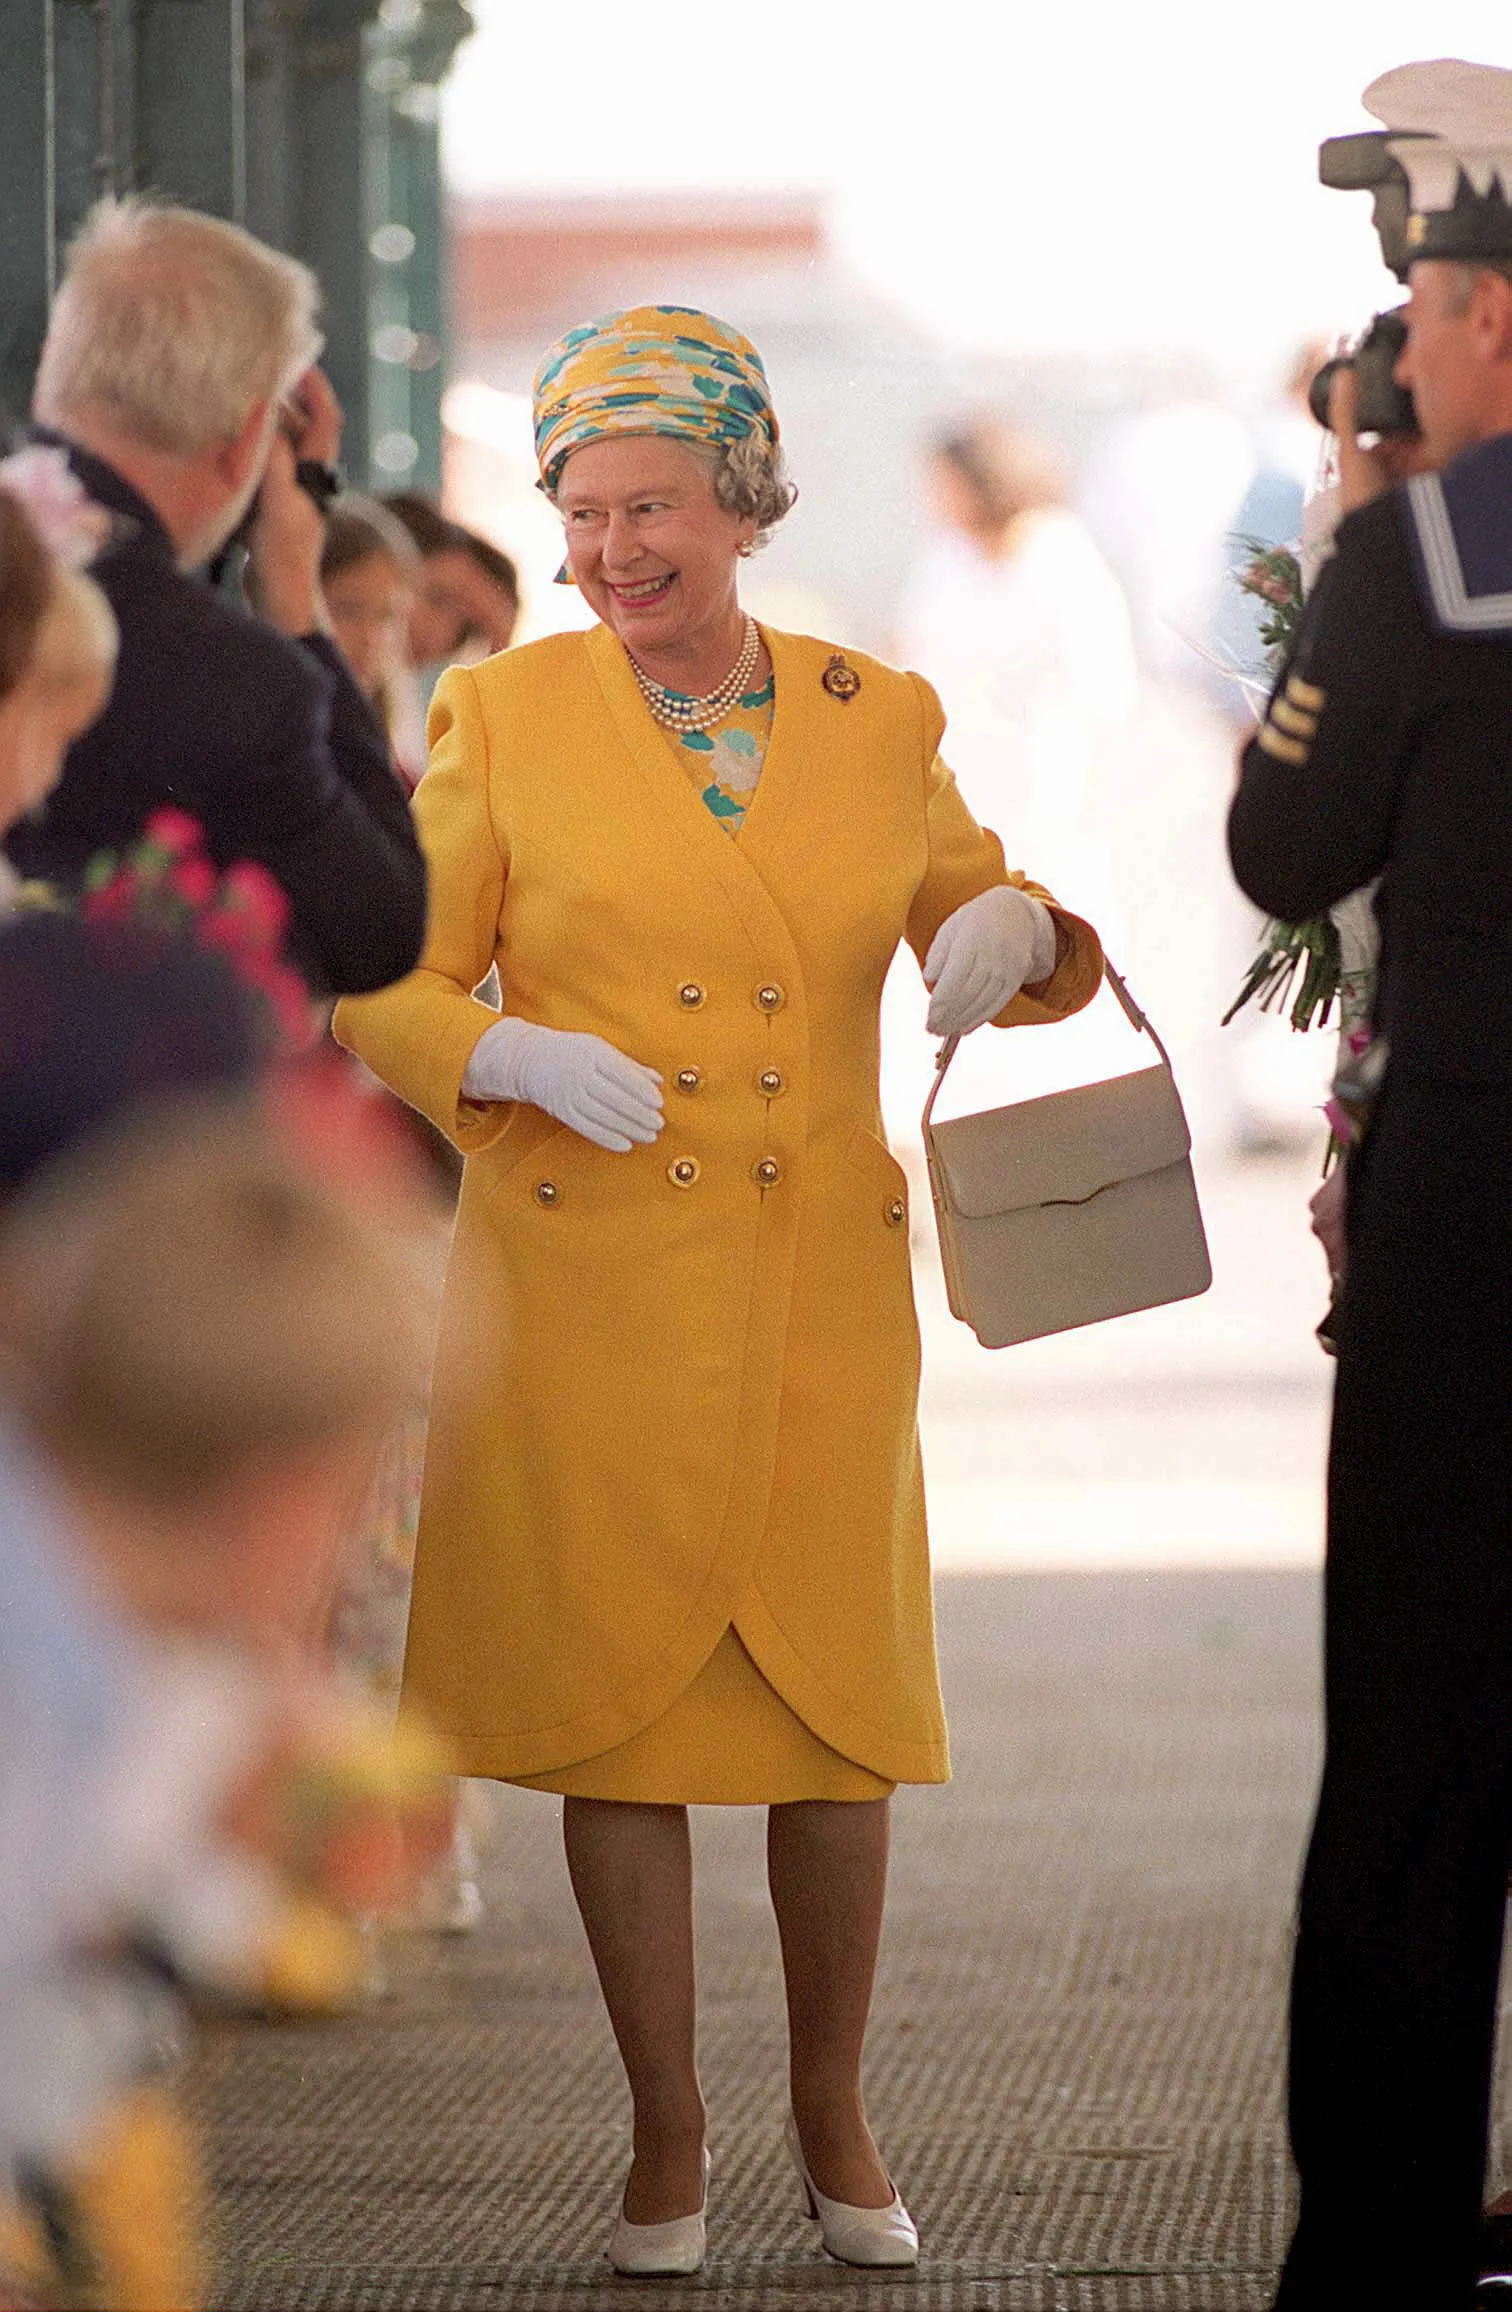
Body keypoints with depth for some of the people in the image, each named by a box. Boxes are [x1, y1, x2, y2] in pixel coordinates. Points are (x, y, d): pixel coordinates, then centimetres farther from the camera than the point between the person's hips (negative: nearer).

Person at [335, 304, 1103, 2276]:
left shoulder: (878, 724, 7)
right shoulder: (506, 720, 2)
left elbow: (988, 936, 17)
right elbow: (386, 990, 3)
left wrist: (1011, 927, -7)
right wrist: (515, 1053, -17)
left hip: (819, 1293, 2)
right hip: (587, 1287, -2)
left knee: (838, 1711, 5)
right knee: (617, 1706, 1)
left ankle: (835, 2116, 23)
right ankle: (666, 2135, 13)